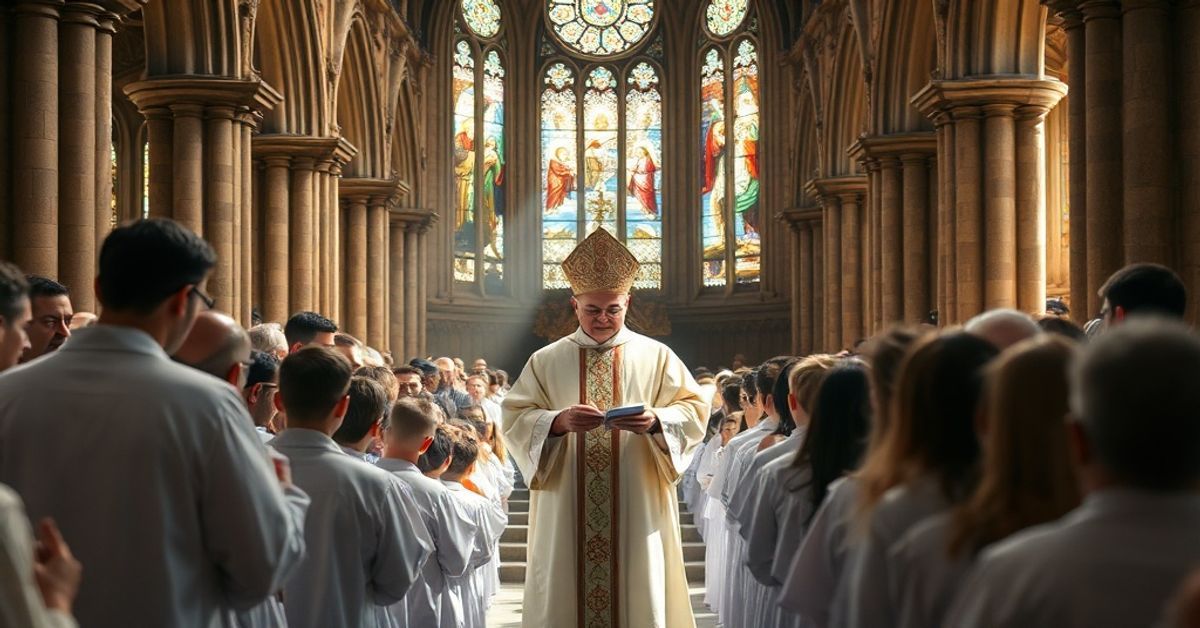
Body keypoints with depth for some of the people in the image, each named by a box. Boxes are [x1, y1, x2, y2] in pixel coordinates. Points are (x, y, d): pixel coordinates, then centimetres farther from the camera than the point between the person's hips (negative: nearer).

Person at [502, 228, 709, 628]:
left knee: (640, 595, 2)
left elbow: (694, 411, 2)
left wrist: (655, 421, -19)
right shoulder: (546, 361, 8)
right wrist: (559, 421, -19)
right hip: (565, 512, 1)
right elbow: (515, 419, 0)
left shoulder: (656, 356, 7)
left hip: (638, 512, 0)